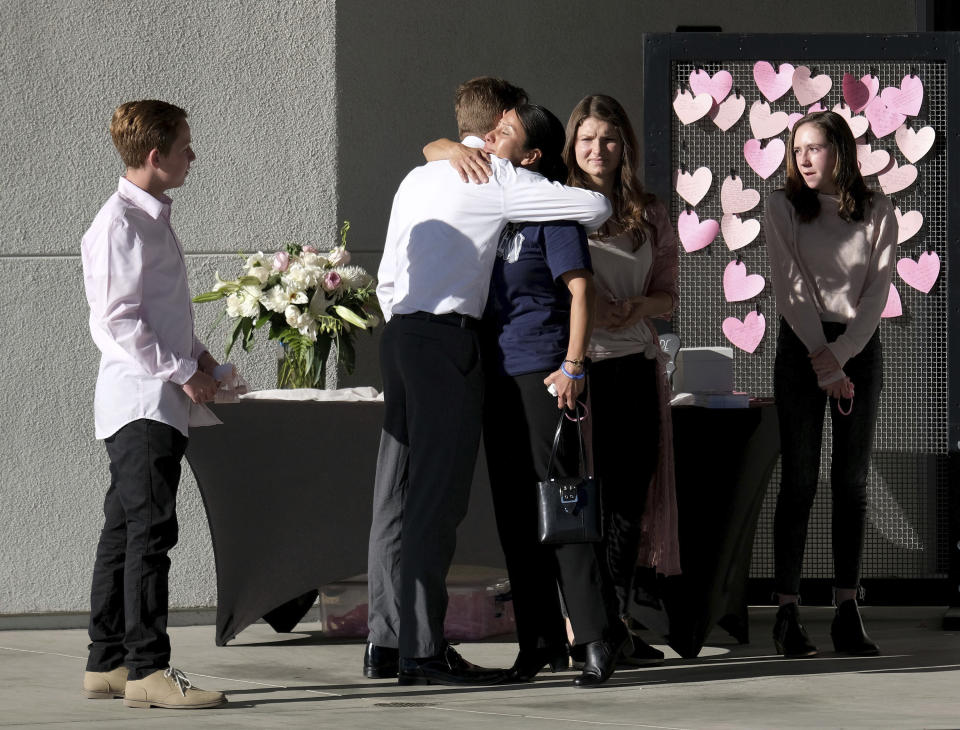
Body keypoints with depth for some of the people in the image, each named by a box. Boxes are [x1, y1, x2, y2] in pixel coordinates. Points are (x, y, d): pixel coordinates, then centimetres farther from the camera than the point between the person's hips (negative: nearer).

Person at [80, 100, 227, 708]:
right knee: (150, 529, -12)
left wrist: (197, 355, 12)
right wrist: (183, 372, -16)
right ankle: (148, 669, -14)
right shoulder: (120, 224, -13)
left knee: (125, 532, 11)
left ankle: (107, 664, 15)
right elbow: (117, 321, -18)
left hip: (165, 404, 10)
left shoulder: (155, 219, 18)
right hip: (140, 401, -10)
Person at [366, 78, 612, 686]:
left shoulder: (419, 178, 20)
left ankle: (386, 642, 9)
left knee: (398, 492, 8)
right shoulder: (498, 180, -4)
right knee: (438, 498, -9)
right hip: (449, 338, -8)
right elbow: (595, 207, -9)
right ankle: (423, 650, -11)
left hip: (402, 334, 8)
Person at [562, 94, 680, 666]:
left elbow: (668, 297, 13)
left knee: (629, 493, 2)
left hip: (634, 364, 3)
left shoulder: (650, 216, 12)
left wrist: (634, 307, -8)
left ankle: (617, 621, 9)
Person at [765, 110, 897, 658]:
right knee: (800, 479, -5)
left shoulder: (877, 213, 3)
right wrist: (821, 360, -13)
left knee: (853, 480, 1)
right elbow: (789, 287, -6)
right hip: (801, 344, -2)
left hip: (859, 344, 2)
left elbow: (878, 291, -2)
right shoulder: (783, 208, 0)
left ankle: (848, 613, 3)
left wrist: (838, 356, -12)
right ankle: (788, 611, -5)